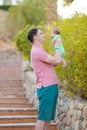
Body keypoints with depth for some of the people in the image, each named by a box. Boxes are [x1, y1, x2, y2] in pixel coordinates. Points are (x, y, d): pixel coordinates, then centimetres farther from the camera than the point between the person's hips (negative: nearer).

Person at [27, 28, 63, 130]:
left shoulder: (39, 50, 19)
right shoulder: (36, 51, -14)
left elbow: (54, 63, 21)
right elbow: (57, 61, -17)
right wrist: (56, 47, -2)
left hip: (51, 87, 10)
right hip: (46, 87, -10)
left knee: (48, 117, 11)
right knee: (43, 117, -8)